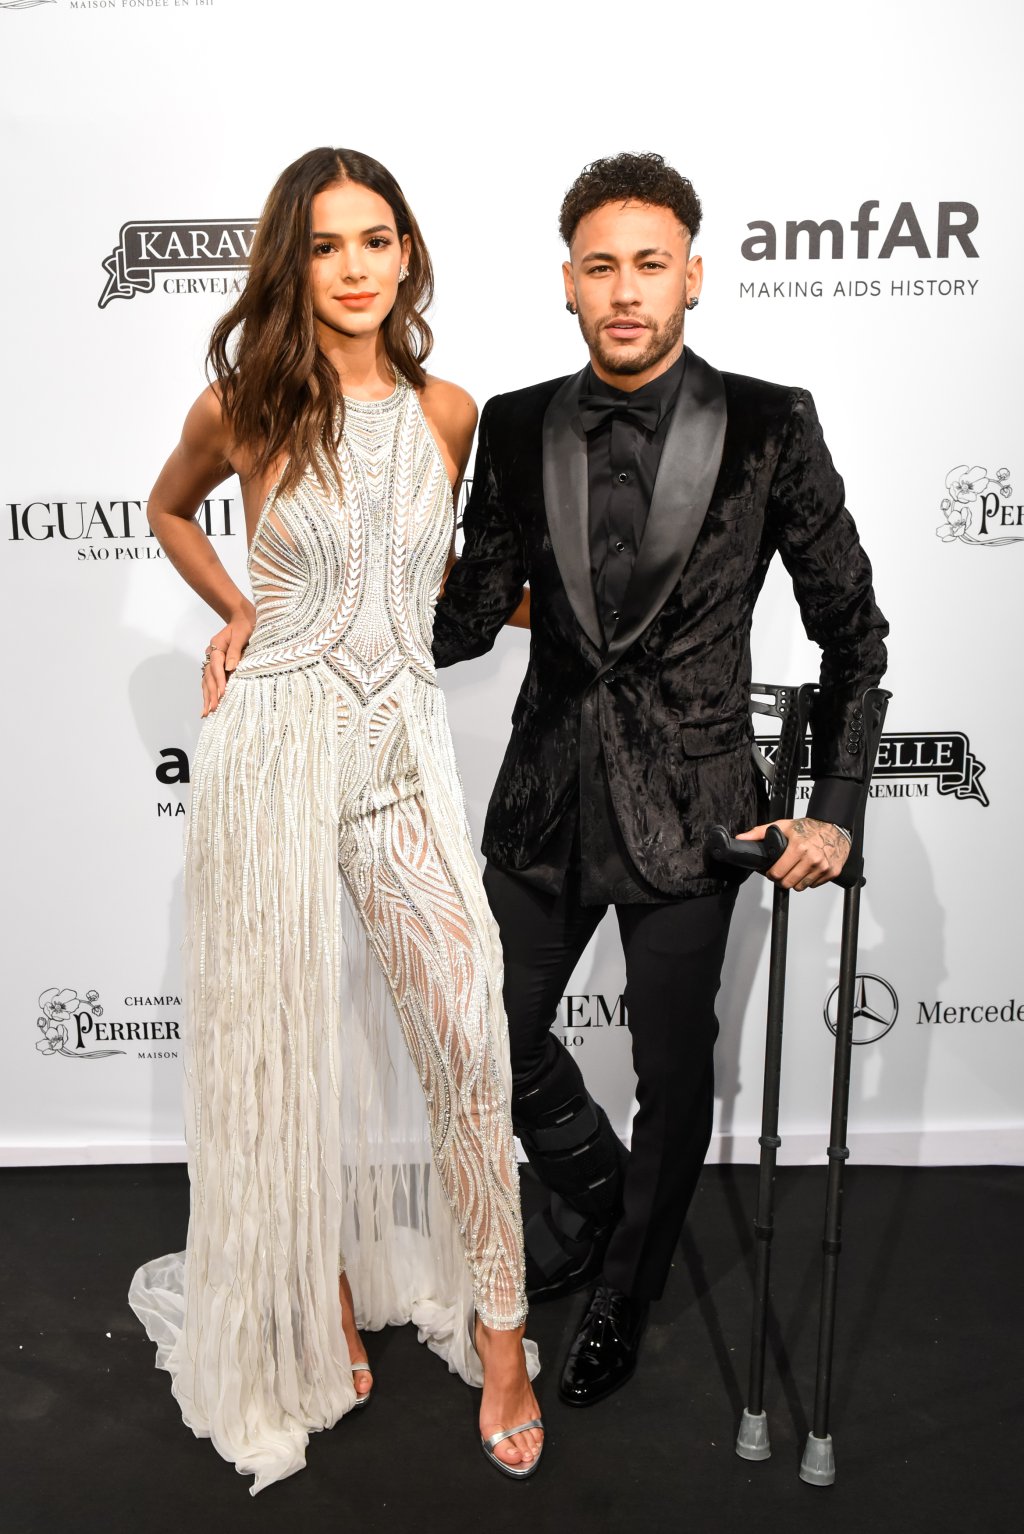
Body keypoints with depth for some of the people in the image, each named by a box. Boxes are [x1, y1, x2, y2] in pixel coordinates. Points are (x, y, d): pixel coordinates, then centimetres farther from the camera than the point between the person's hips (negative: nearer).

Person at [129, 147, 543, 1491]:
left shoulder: (449, 413, 6)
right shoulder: (245, 409, 1)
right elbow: (169, 509, 20)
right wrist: (243, 615, 9)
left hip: (404, 741, 2)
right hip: (277, 742, -1)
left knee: (467, 1036, -4)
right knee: (286, 1041, 8)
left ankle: (498, 1330, 15)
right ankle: (319, 1306, 30)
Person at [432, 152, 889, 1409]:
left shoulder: (768, 428, -7)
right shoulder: (516, 427, 1)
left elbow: (853, 632, -2)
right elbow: (471, 616, 3)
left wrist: (832, 810, -7)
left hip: (689, 813, -3)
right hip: (547, 799, 3)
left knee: (673, 1080, 10)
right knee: (495, 1035, 14)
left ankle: (621, 1298, 38)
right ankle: (592, 1193, 46)